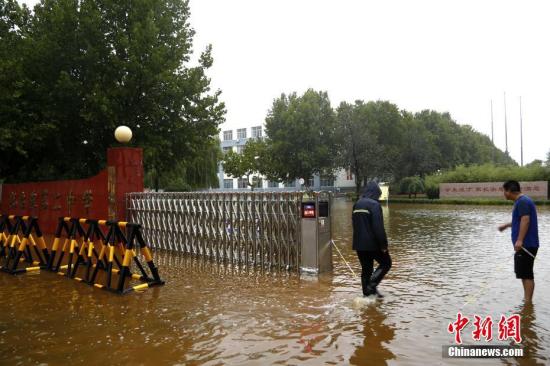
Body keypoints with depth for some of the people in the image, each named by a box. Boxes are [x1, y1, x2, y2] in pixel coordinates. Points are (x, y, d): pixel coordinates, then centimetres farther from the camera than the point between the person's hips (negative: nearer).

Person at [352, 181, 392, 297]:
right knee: (386, 263, 10)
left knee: (366, 269, 15)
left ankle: (367, 293, 17)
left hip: (359, 244, 7)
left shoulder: (356, 204, 12)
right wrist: (383, 244, -15)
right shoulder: (374, 204, -14)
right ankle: (372, 285, -5)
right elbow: (379, 227, -20)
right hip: (372, 244, -7)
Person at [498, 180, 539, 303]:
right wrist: (507, 225, 42)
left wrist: (520, 240, -32)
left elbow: (525, 220, -26)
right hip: (525, 245, 11)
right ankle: (526, 299, 27)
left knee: (526, 274, -7)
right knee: (524, 273, 17)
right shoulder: (522, 201, 18)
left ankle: (528, 303, -4)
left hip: (526, 245, -11)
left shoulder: (522, 202, -15)